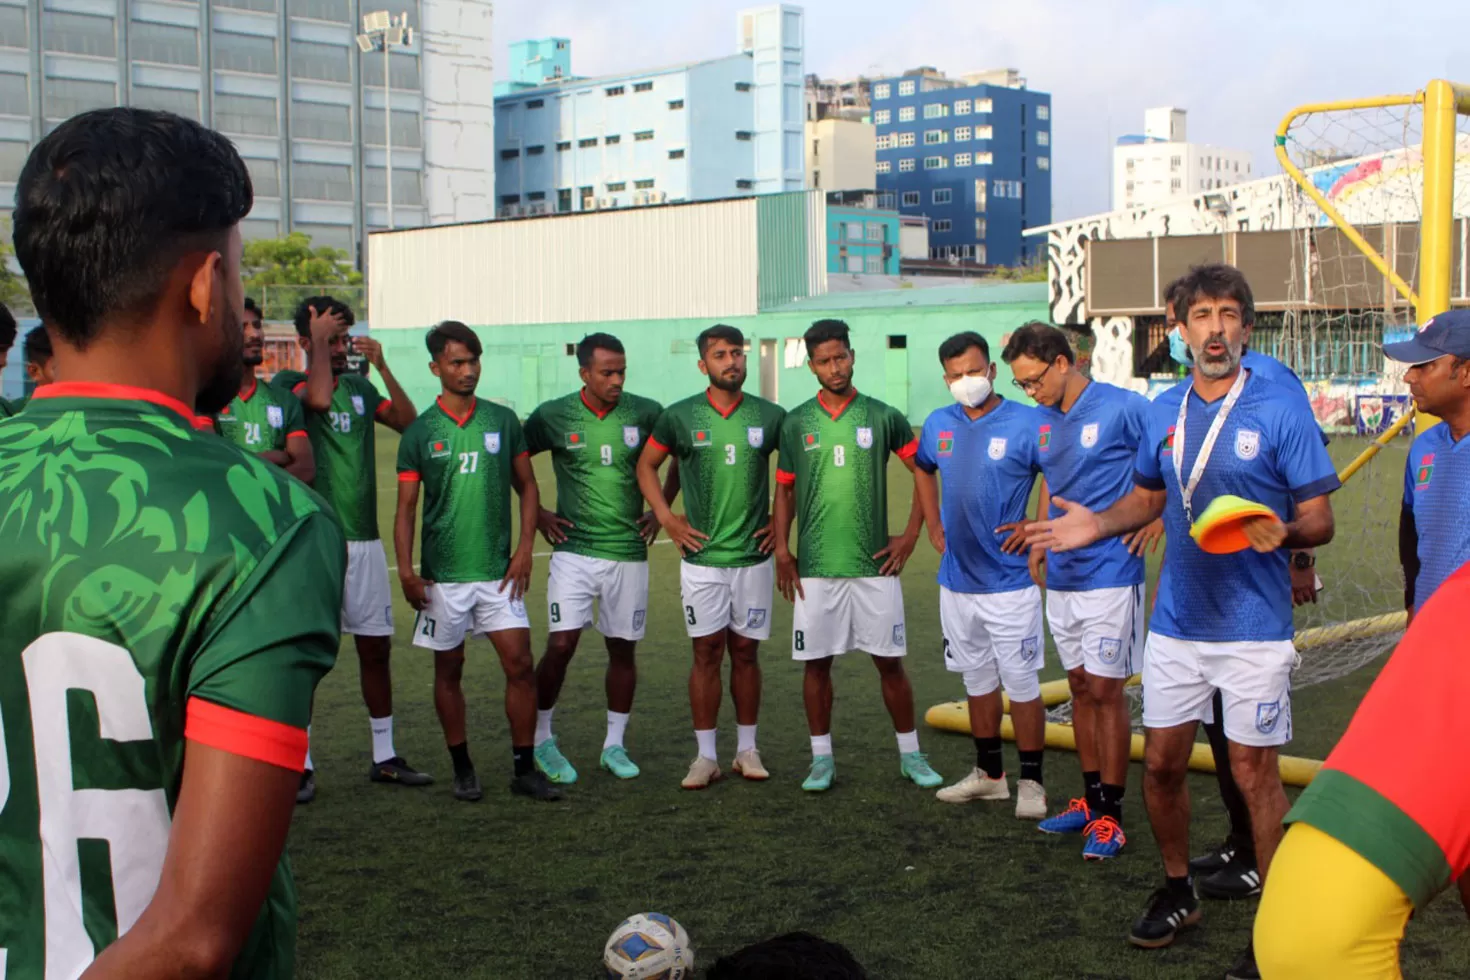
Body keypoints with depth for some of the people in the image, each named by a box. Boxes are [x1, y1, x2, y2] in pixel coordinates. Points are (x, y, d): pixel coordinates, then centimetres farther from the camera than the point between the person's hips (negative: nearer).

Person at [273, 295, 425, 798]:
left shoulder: (360, 388, 13)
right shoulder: (288, 382, -4)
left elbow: (409, 422, 3)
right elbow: (319, 398, -26)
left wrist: (382, 366, -3)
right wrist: (319, 339, -14)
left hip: (365, 539, 6)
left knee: (376, 647, 10)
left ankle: (385, 756, 21)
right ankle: (301, 765, 7)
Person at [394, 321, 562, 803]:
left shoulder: (503, 421, 5)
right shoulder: (419, 433, 0)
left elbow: (527, 487, 10)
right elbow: (405, 509, 2)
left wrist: (524, 549, 0)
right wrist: (406, 570, -8)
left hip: (498, 570, 1)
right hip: (443, 574, -1)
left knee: (520, 664, -5)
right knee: (449, 669, 7)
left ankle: (524, 768, 5)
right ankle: (462, 768, 20)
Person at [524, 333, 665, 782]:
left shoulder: (646, 413, -1)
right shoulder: (553, 416, -4)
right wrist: (537, 513, 3)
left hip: (629, 552, 2)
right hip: (574, 550, -2)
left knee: (622, 648, 8)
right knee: (561, 643, -10)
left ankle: (615, 746, 22)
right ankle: (541, 740, 9)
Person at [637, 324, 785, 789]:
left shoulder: (771, 416, 1)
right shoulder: (679, 416, 0)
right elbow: (646, 465, 12)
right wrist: (666, 518, 3)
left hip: (753, 554, 1)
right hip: (701, 556, -1)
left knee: (745, 651, 7)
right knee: (707, 652, 2)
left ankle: (747, 750, 18)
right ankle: (705, 755, 9)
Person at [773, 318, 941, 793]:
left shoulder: (883, 417, 1)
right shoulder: (796, 423, 5)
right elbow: (785, 490, 10)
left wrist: (911, 534, 0)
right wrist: (782, 551, 3)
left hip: (875, 563, -1)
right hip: (815, 567, 1)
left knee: (889, 660, 4)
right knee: (816, 661, 6)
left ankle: (911, 754, 17)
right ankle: (822, 758, 17)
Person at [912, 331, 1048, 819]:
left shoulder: (1026, 423, -13)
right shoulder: (938, 425, 6)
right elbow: (922, 470, 24)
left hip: (1010, 582, -6)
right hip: (957, 580, 6)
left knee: (1021, 684, 0)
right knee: (978, 679, 16)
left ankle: (1030, 782, 11)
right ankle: (989, 774, 29)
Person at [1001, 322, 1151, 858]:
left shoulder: (1123, 408, -12)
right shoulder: (1043, 420, 10)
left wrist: (1156, 516, -13)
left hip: (1109, 575, -7)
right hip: (1061, 577, 7)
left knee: (1105, 690, -4)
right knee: (1080, 687, 13)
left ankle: (1111, 815, 3)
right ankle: (1092, 799, 23)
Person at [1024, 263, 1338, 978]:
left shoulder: (1280, 413, -9)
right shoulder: (1163, 412, 6)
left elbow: (1320, 520, -8)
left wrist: (1283, 533, -29)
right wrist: (1098, 525, 1)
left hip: (1253, 626, -5)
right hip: (1176, 622, 5)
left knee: (1253, 769, 0)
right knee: (1160, 763, 11)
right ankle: (1177, 892, 33)